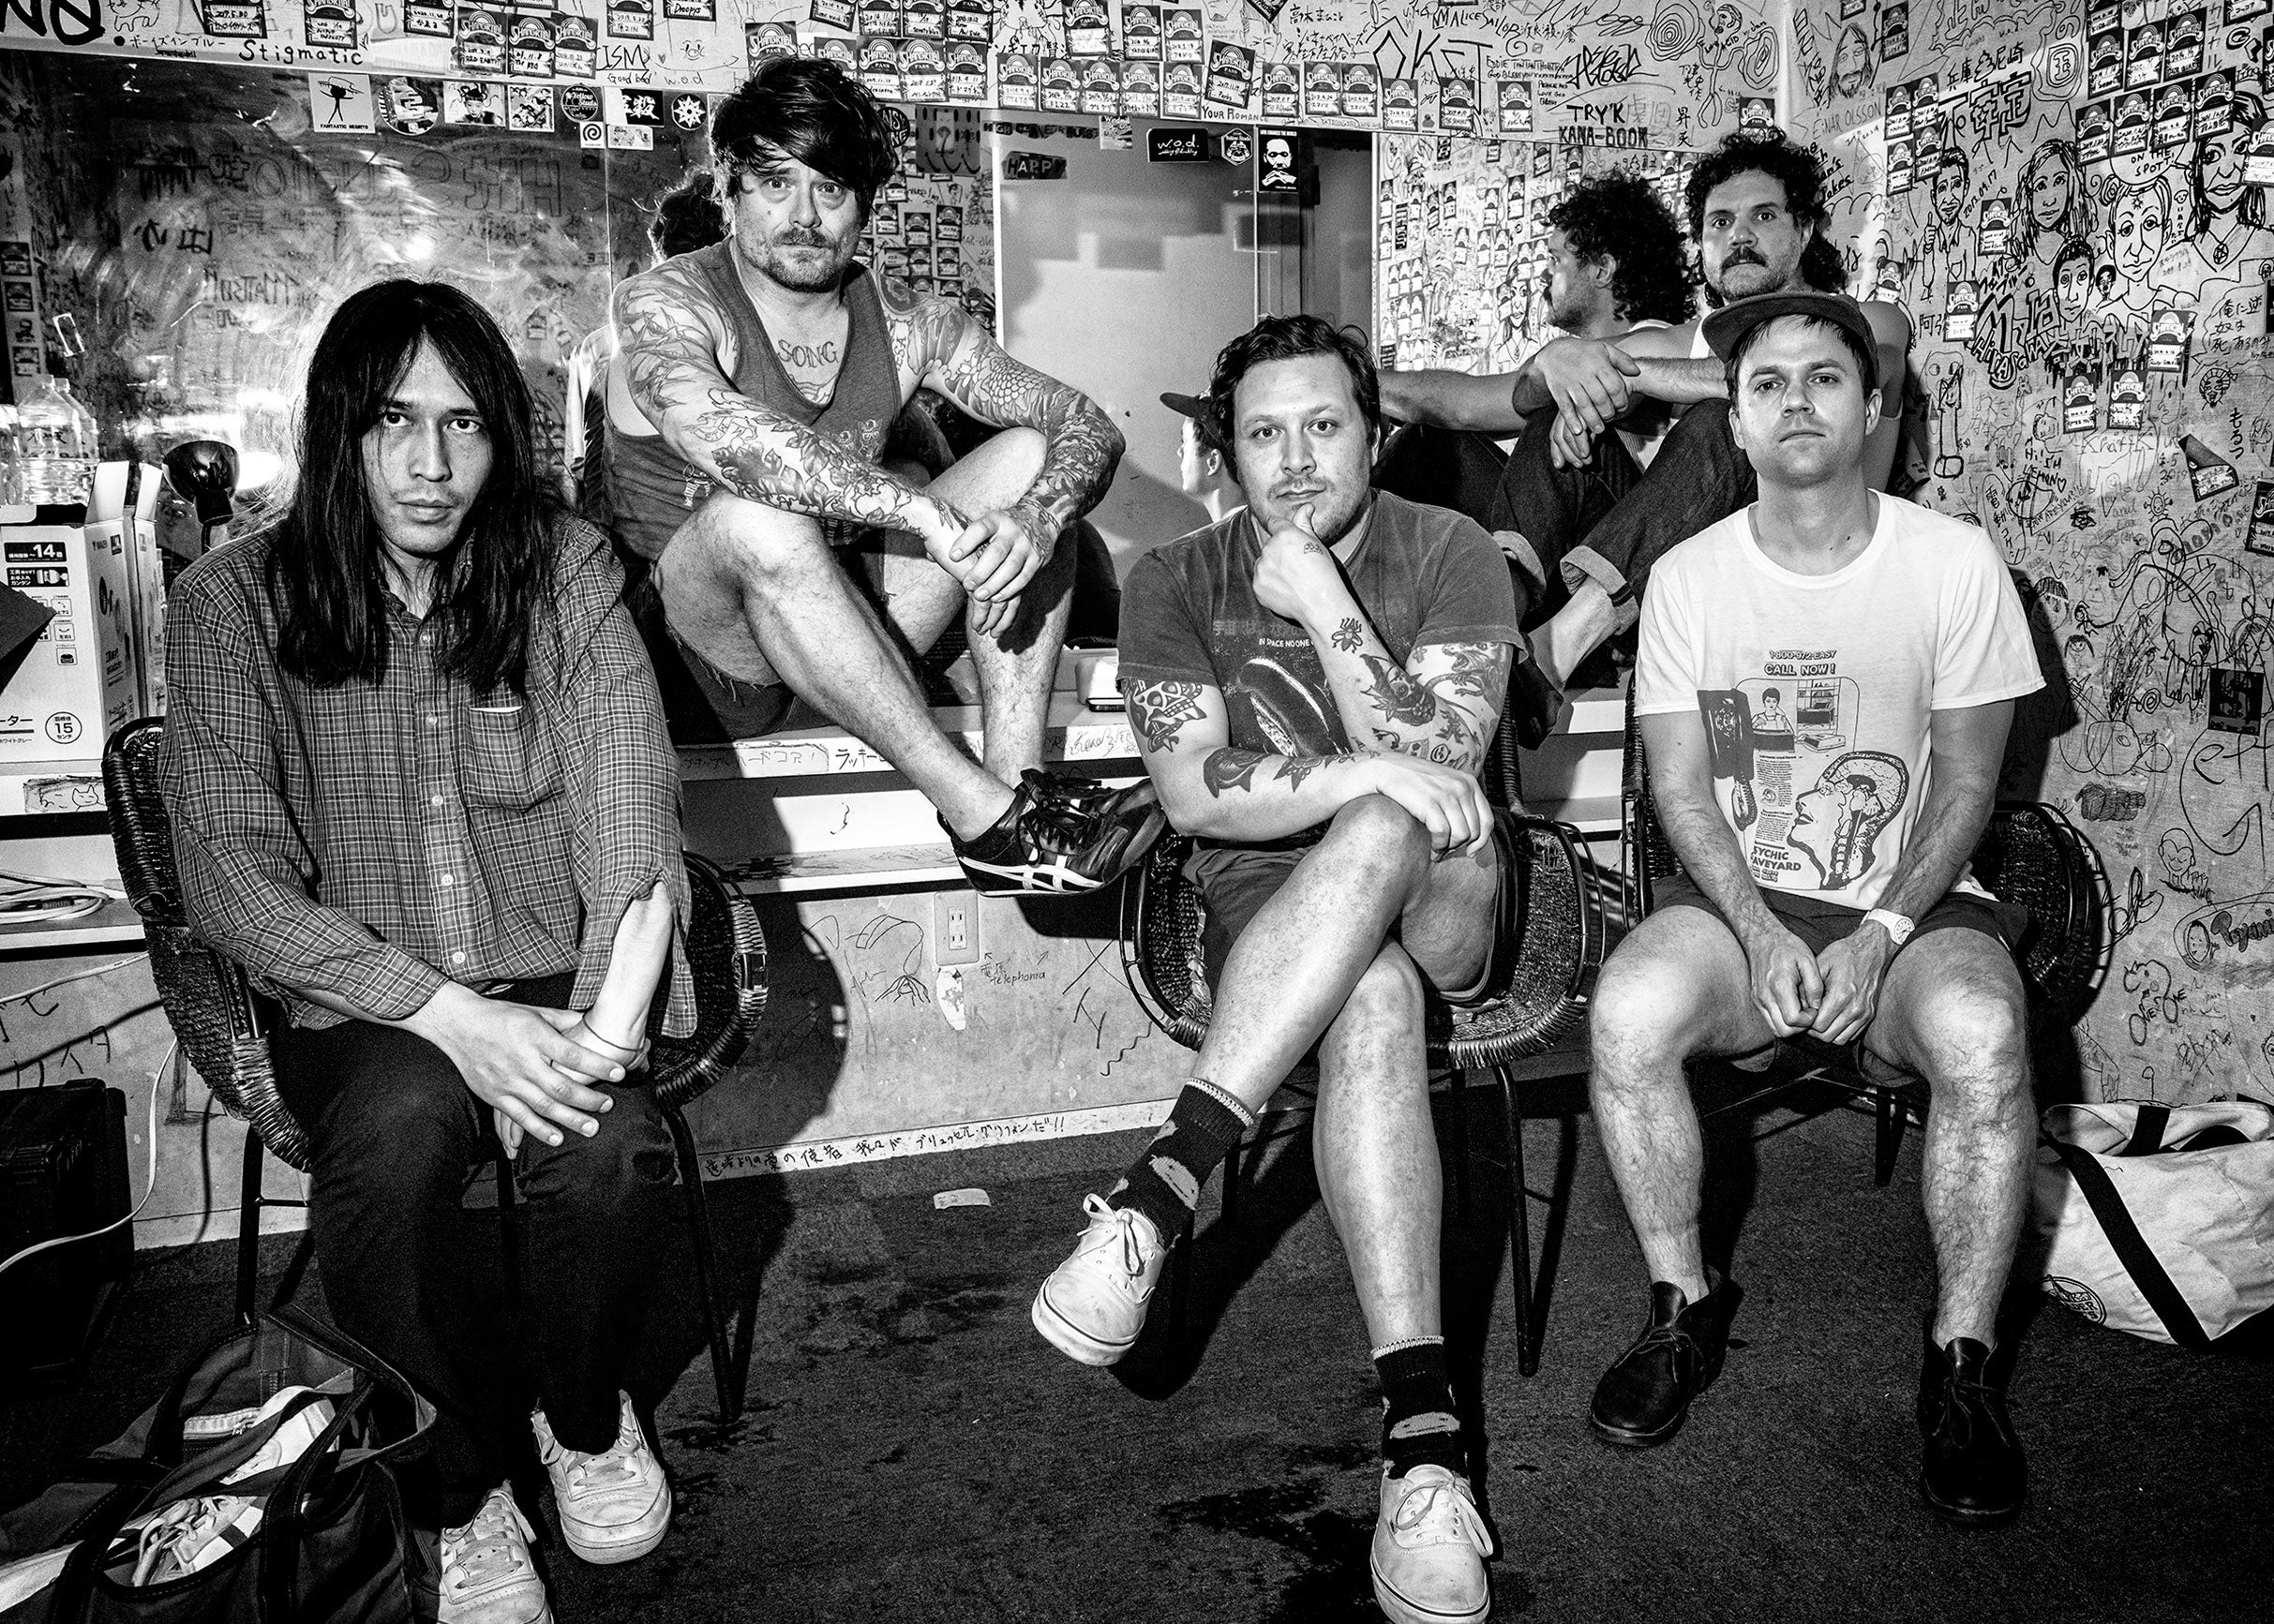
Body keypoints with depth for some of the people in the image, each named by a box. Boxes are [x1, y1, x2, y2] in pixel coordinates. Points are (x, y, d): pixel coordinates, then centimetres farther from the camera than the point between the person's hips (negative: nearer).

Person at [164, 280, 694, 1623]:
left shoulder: (564, 568, 0)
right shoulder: (234, 604, -2)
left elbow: (633, 812, -9)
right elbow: (232, 874, -9)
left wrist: (602, 1032, -24)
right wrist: (452, 1015, -22)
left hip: (558, 984, 1)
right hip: (359, 1008, 0)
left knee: (606, 1152, -30)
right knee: (396, 1135, -32)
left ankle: (587, 1414, 7)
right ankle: (462, 1490, -3)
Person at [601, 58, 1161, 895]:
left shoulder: (907, 323, 4)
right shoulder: (665, 303, -9)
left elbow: (1089, 426, -2)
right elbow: (707, 427, -34)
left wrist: (1034, 522, -26)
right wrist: (924, 512, -41)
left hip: (854, 632, 5)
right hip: (701, 649, -4)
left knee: (1028, 456, -9)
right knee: (757, 512, -36)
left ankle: (1019, 783, -23)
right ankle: (982, 817, -33)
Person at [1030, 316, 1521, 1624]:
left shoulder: (1451, 552, 0)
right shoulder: (1176, 583, 3)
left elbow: (1441, 766, -13)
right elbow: (1197, 794, -10)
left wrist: (1323, 606, -18)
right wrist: (1360, 776, -25)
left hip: (1449, 903, 1)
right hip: (1271, 901, 0)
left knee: (1380, 839, -36)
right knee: (1371, 999, -35)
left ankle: (1168, 1180, -37)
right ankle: (1421, 1417, -37)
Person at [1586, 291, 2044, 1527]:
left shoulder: (1954, 562, -2)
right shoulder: (1689, 576, 1)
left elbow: (1967, 782, -2)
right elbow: (1681, 787, -2)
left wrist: (1880, 936, -16)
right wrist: (1760, 935, -17)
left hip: (1915, 903, -1)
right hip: (1738, 898, 1)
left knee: (1982, 1036, -34)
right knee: (1627, 1009, -30)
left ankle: (1964, 1362, -11)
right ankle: (1685, 1305, -6)